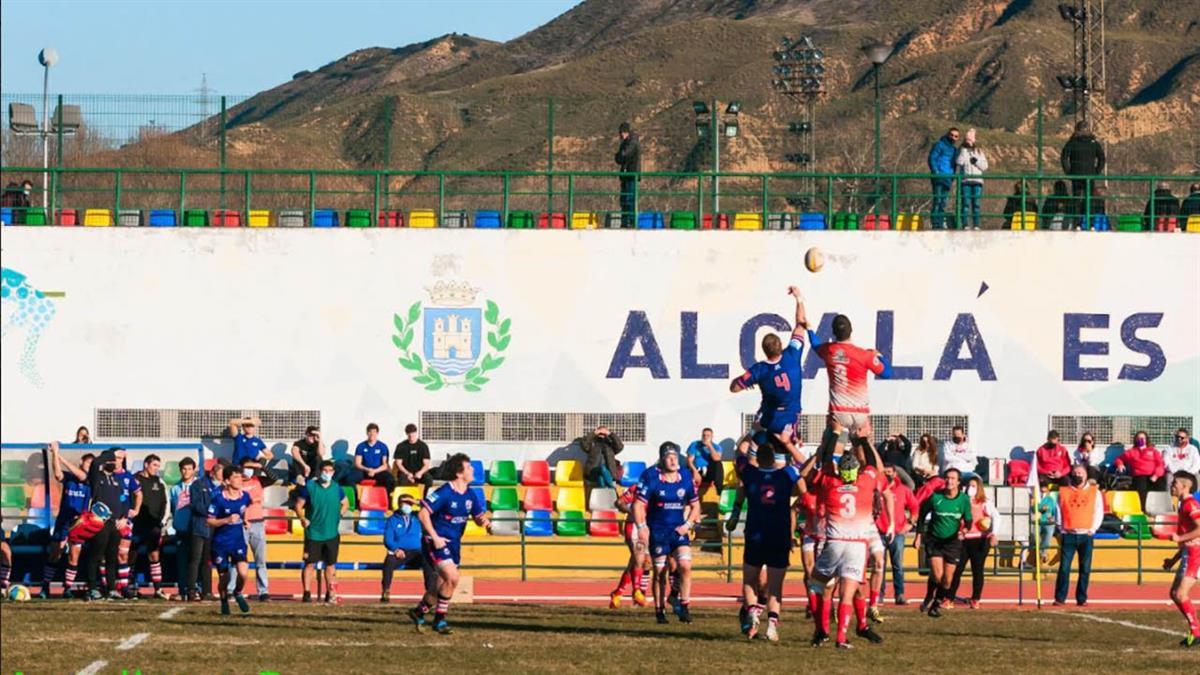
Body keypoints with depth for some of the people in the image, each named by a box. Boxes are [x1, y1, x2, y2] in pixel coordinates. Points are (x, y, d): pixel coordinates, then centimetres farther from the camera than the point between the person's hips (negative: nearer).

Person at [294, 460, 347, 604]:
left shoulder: (337, 488, 5)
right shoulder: (309, 487, -4)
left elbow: (344, 504, 20)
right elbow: (299, 505, -1)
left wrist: (339, 516, 3)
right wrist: (303, 518, -17)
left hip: (331, 533, 3)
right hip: (313, 533, -3)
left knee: (331, 564, 7)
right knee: (310, 563, -2)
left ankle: (330, 594, 14)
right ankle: (306, 593, 3)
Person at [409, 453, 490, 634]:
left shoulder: (471, 495, 4)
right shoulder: (444, 493, -17)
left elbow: (478, 517, 15)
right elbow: (423, 513, -17)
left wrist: (484, 521, -10)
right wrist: (435, 537, -20)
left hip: (454, 544, 8)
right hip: (436, 543, -8)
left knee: (441, 586, 10)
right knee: (452, 578, -21)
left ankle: (418, 612, 33)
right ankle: (439, 619, -7)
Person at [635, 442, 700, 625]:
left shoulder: (686, 476, 2)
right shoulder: (650, 476, -9)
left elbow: (695, 505, 13)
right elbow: (638, 504, -8)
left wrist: (688, 524, -1)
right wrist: (641, 527, -17)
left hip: (679, 530, 2)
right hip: (657, 532, -2)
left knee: (685, 566, -14)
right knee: (660, 573, 3)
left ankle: (684, 607, -7)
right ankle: (659, 610, 16)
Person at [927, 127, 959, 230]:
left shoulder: (953, 149, 21)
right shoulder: (939, 145, 1)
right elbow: (932, 159, -6)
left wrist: (953, 178, 16)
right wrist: (935, 172, -16)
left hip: (948, 179, 7)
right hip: (939, 178, -7)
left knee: (944, 202, 5)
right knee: (937, 200, -12)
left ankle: (941, 223, 6)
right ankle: (935, 224, -15)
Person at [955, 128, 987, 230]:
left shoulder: (979, 151, 15)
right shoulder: (962, 150, 11)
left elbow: (985, 166, 10)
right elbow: (959, 162, -8)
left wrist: (977, 162, -8)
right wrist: (965, 149, -7)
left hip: (977, 180, 2)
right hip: (965, 180, -2)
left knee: (976, 204, -2)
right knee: (965, 203, -7)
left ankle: (976, 225, -2)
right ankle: (964, 224, -8)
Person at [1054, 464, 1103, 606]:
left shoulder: (1094, 492, 7)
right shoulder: (1063, 492, 8)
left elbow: (1099, 512, 7)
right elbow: (1059, 512, 11)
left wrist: (1093, 529, -3)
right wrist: (1061, 529, 0)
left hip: (1086, 535, 0)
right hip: (1068, 535, 0)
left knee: (1085, 569, 1)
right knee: (1064, 567, -7)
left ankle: (1082, 598, 7)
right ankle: (1060, 598, -4)